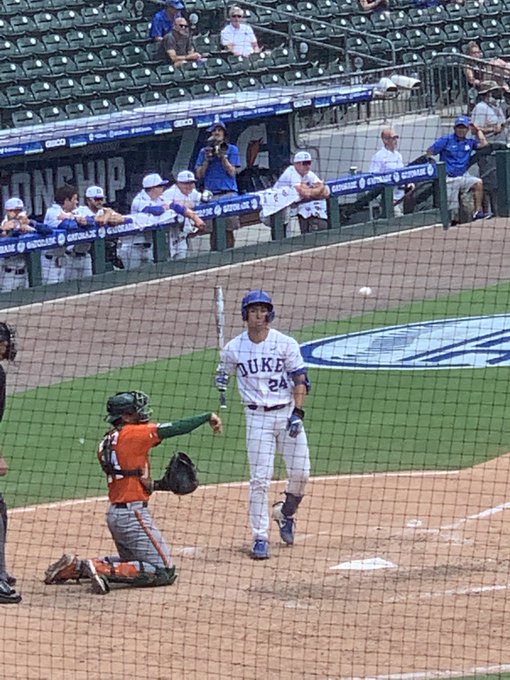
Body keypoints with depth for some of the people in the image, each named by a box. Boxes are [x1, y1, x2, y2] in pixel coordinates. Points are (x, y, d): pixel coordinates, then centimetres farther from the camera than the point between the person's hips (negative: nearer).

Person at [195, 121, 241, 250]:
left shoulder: (232, 149, 8)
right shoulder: (204, 151, 14)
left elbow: (232, 172, -1)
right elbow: (199, 175, 9)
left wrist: (223, 156, -10)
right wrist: (207, 159, -4)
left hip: (228, 192, -2)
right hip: (211, 194, 2)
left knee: (229, 229, -6)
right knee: (213, 230, -2)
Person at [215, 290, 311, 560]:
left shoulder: (286, 344, -3)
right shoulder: (233, 348, 1)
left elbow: (300, 380, -5)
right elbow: (223, 373, 17)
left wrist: (297, 413, -16)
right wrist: (221, 380, -8)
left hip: (287, 413, 0)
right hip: (258, 416, 0)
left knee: (300, 472, -1)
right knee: (259, 479, -7)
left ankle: (285, 513, 29)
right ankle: (260, 537, 0)